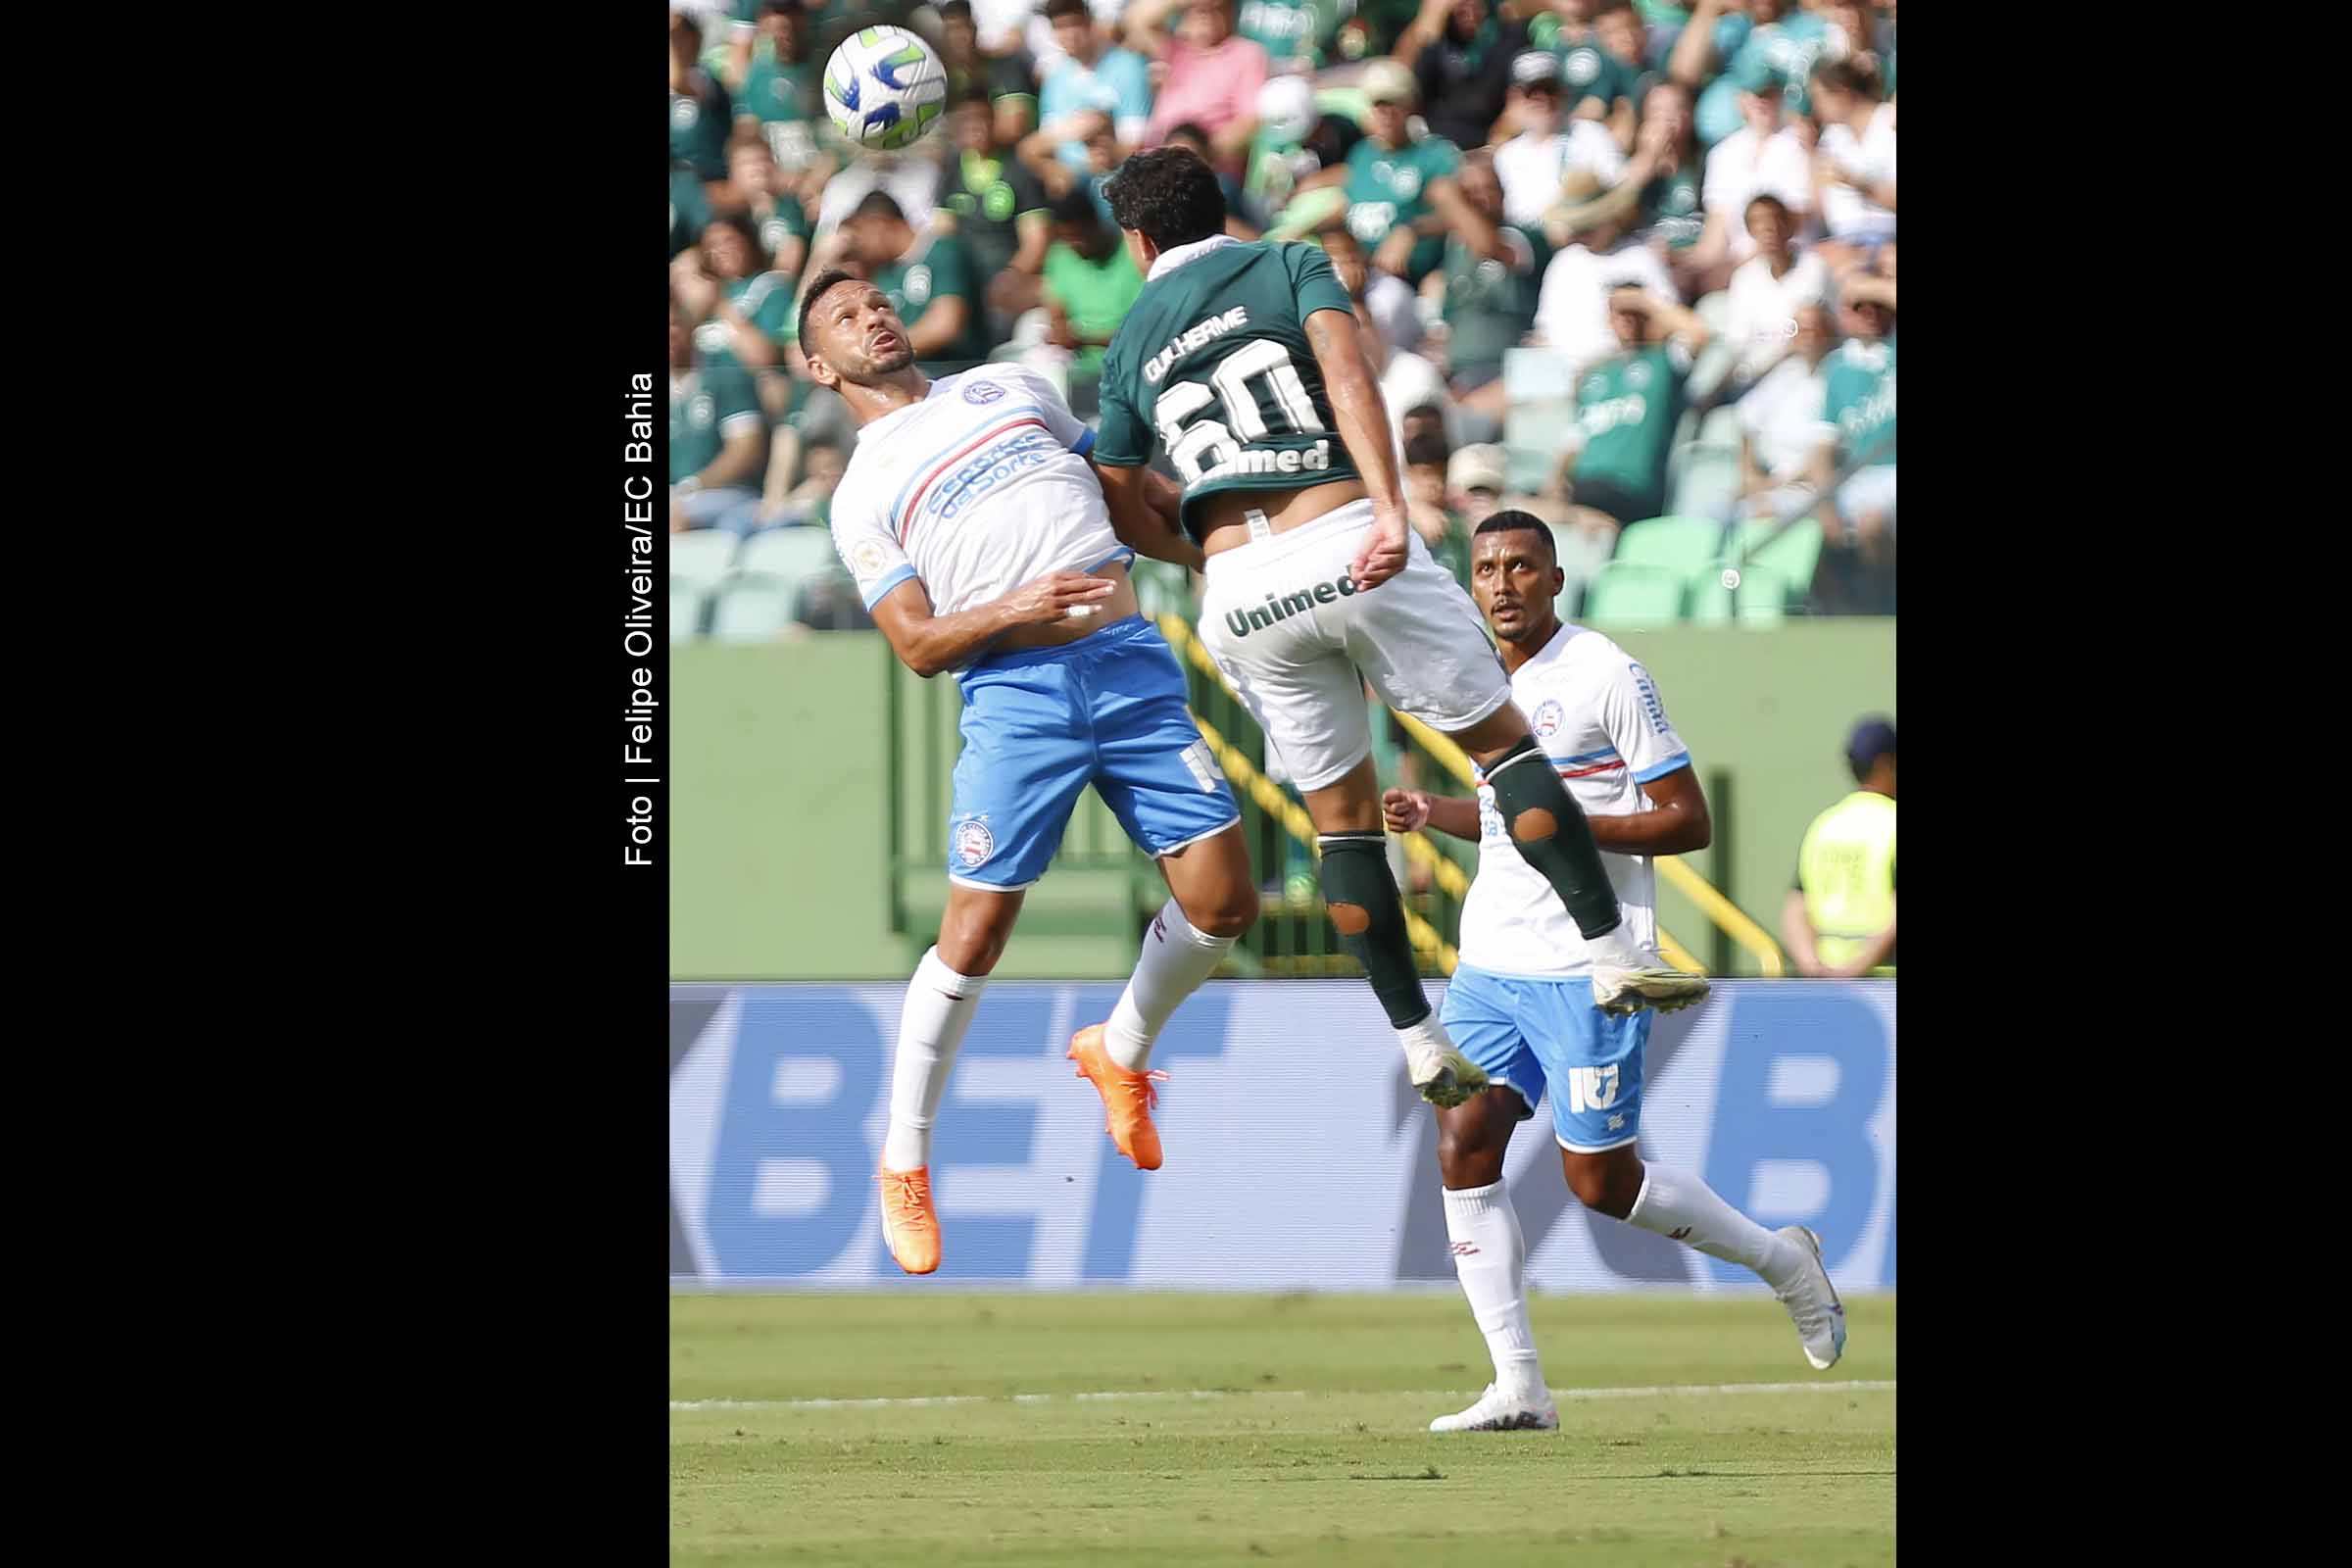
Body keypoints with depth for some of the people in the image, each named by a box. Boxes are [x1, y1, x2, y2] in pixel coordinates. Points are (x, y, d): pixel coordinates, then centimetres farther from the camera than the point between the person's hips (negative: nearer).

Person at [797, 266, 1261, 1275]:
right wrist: (1014, 608, -18)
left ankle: (1121, 1051, 24)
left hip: (1132, 661, 4)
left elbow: (1129, 501, 30)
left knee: (1221, 898, -5)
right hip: (1014, 692, -4)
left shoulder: (1007, 389, 22)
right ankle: (904, 1160, 7)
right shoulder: (863, 496, 9)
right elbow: (918, 644, -1)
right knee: (976, 929, -9)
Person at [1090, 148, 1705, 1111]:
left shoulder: (1131, 345, 18)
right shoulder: (1289, 267, 11)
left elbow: (1121, 507, 15)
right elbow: (1347, 375, -9)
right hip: (1340, 541, -3)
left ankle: (1419, 1047, 10)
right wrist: (1390, 510, -20)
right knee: (1503, 741, 7)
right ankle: (1615, 958, -1)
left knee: (1341, 815, 12)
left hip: (1237, 589, 3)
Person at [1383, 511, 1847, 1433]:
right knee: (1463, 1147, -7)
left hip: (1587, 969, -7)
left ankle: (1782, 1260, 21)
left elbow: (1689, 821, -10)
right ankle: (1517, 1388, -4)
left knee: (1601, 1182, -4)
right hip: (1490, 965, 7)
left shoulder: (1607, 677, -10)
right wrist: (1432, 815, 10)